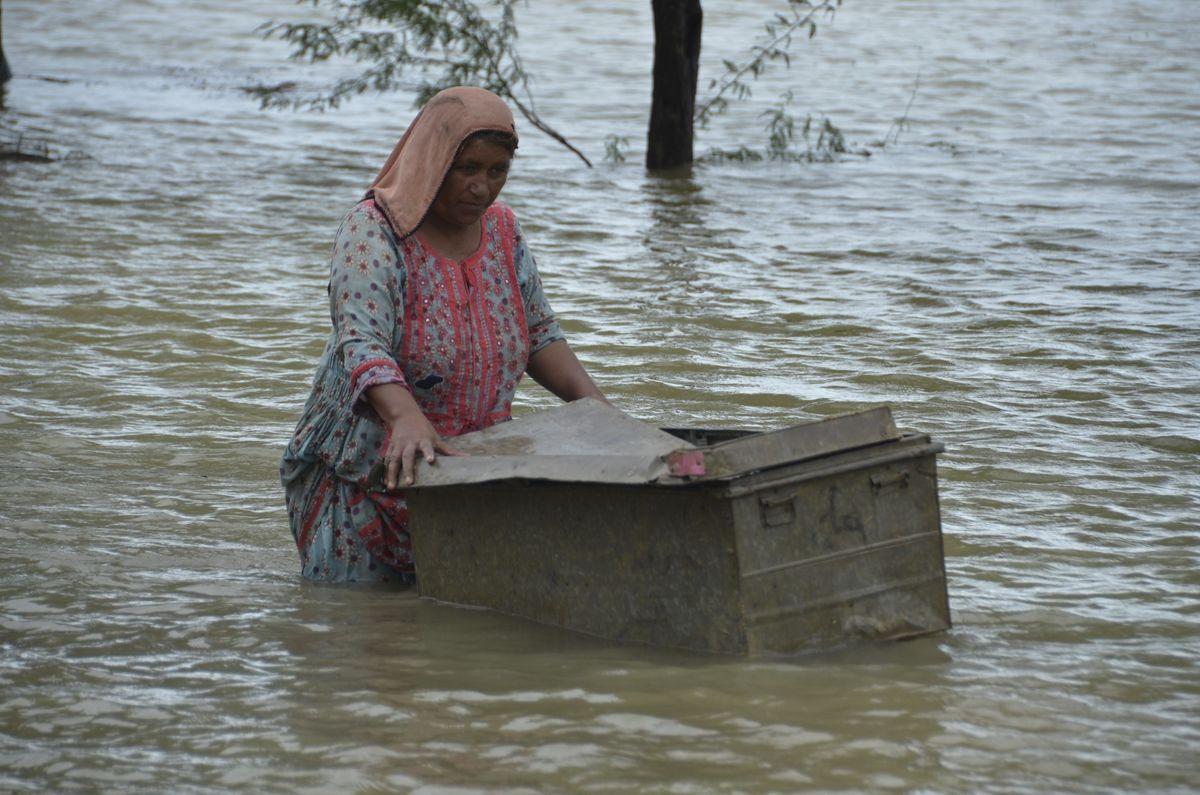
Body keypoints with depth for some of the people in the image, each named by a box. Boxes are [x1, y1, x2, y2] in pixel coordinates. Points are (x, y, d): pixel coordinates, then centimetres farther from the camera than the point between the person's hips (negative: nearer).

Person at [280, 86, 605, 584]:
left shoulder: (502, 231, 5)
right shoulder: (374, 231, -16)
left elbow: (539, 331, 13)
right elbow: (361, 344, -30)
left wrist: (590, 399, -5)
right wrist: (406, 419, -49)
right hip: (366, 480, -5)